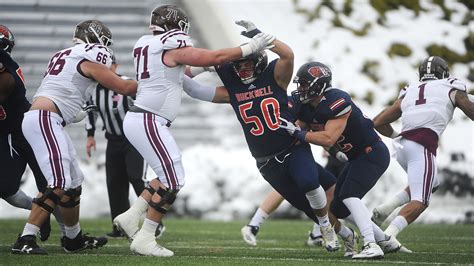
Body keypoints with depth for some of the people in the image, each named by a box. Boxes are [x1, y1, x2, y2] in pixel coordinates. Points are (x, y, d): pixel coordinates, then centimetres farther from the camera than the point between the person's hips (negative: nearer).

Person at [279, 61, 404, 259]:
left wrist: (298, 133, -29)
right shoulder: (306, 106, 2)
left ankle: (372, 246, -29)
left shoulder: (337, 102, -27)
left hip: (373, 154, -10)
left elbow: (328, 139, -31)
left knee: (349, 196, -25)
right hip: (357, 157, 10)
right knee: (339, 209, 10)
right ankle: (386, 241, 18)